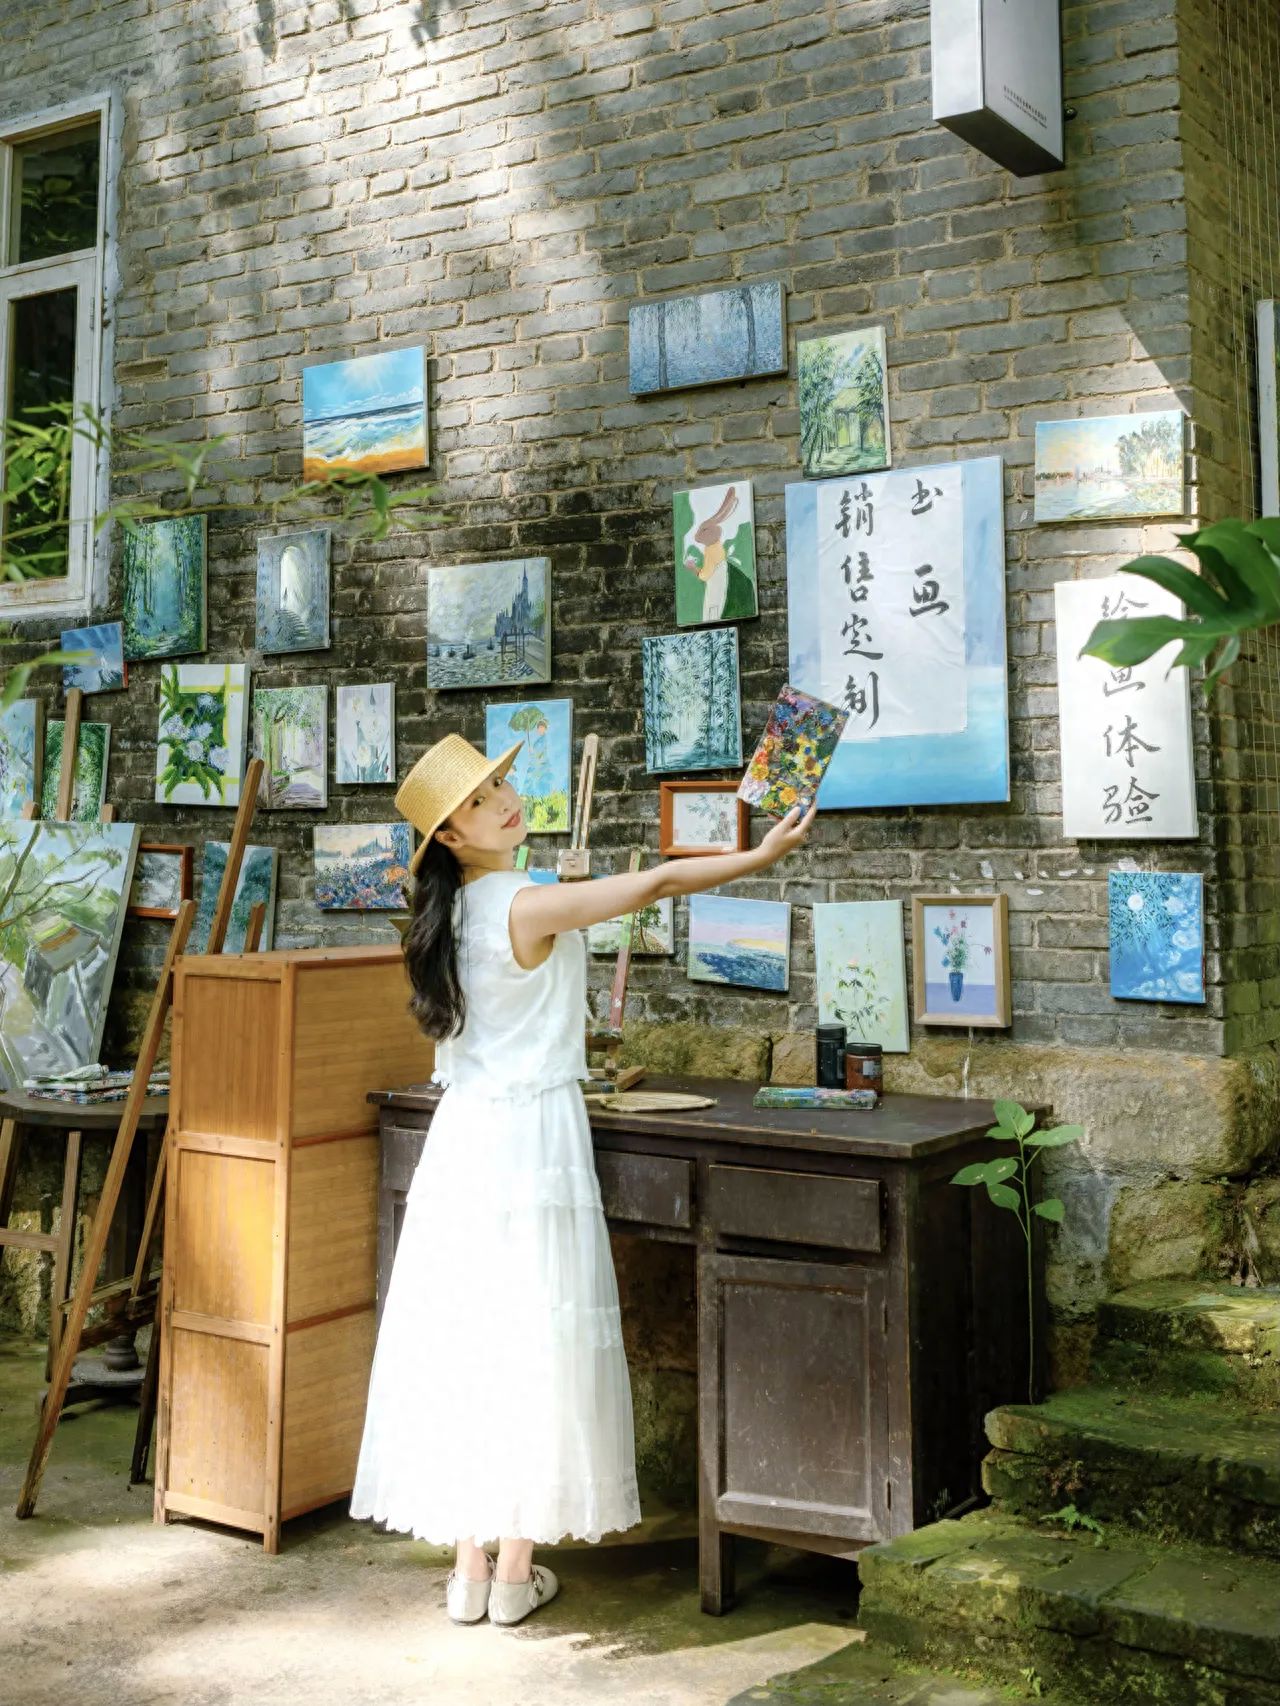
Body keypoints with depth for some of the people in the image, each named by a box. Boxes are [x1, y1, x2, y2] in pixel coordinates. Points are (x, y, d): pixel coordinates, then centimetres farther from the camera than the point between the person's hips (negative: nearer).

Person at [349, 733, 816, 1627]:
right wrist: (764, 853, -9)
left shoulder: (455, 910, 8)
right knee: (535, 1341, 2)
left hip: (462, 1134, 7)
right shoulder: (530, 905, -15)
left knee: (464, 1339, 9)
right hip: (533, 1133, -7)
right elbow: (660, 882, -16)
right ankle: (517, 1570, 10)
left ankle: (469, 1564, 17)